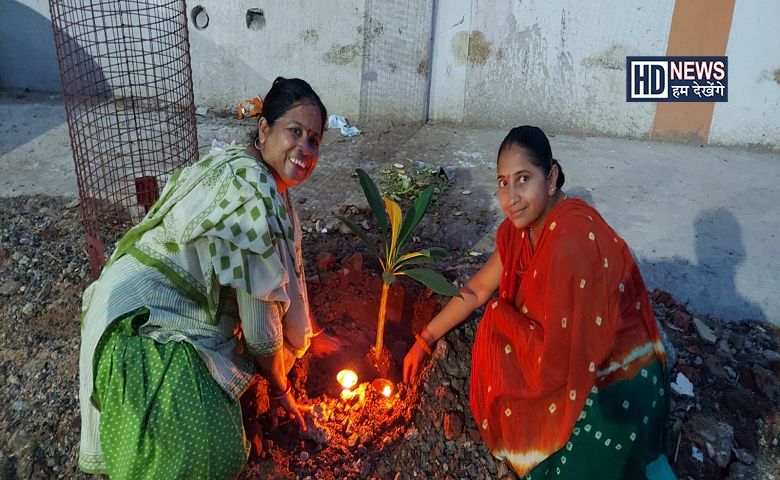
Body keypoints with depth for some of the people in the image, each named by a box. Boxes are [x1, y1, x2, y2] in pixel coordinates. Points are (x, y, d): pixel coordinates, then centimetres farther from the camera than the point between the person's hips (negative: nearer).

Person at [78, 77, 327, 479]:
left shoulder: (249, 172, 8)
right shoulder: (254, 192, -25)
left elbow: (266, 285, 19)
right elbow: (260, 317, -21)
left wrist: (300, 338, 26)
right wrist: (279, 386, -4)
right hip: (143, 320, -10)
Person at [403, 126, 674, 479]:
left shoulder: (572, 238, -30)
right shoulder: (522, 227, -3)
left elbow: (554, 360, -26)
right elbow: (476, 290, 11)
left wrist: (498, 312, -10)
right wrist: (424, 341, 13)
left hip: (614, 391, -9)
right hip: (582, 369, 9)